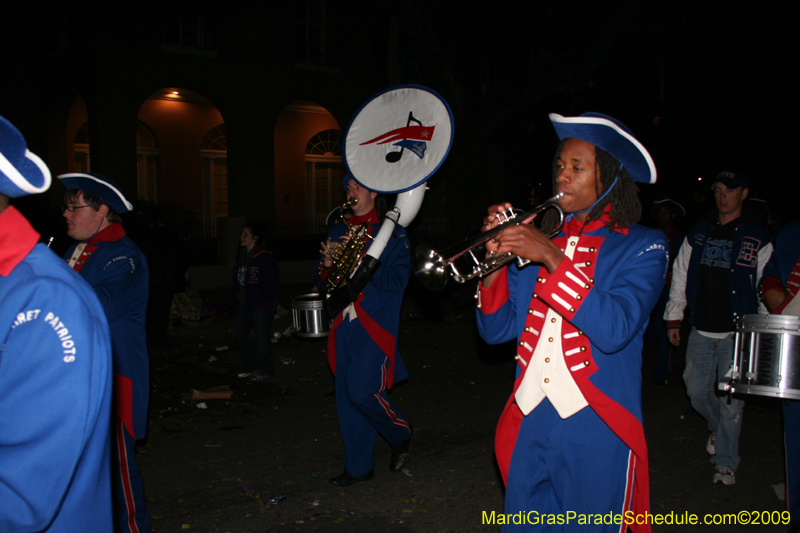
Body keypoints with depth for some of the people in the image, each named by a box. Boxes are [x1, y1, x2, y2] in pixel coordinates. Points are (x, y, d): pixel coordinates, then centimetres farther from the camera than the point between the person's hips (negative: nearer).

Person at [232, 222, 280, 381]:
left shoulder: (265, 258, -14)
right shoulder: (242, 256, 10)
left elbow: (272, 283, -14)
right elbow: (237, 279, 15)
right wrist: (237, 300, 11)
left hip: (262, 304, -9)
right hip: (245, 303, 9)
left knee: (263, 335, -1)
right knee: (240, 332, 12)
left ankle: (266, 370, 13)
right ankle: (250, 366, 26)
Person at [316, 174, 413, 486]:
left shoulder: (391, 232, -1)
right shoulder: (338, 231, 16)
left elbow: (398, 279, -12)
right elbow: (321, 282, 16)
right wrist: (327, 264, -6)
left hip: (375, 324, -5)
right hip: (344, 326, 6)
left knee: (363, 391, -13)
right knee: (346, 397, 7)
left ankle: (401, 434, 17)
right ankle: (358, 466, 22)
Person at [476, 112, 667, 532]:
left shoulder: (643, 247, -3)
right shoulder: (536, 239, 8)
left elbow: (614, 330, -21)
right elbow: (496, 331, 4)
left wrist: (552, 258, -24)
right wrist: (495, 259, -10)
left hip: (597, 425, -3)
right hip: (528, 421, 4)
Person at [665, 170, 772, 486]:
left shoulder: (757, 240, 2)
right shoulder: (697, 234, 9)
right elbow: (680, 277, 12)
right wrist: (673, 318, 10)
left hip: (738, 332, -3)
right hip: (701, 330, 3)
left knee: (731, 397, -2)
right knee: (697, 390, 8)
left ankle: (726, 462, 14)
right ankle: (718, 427, 40)